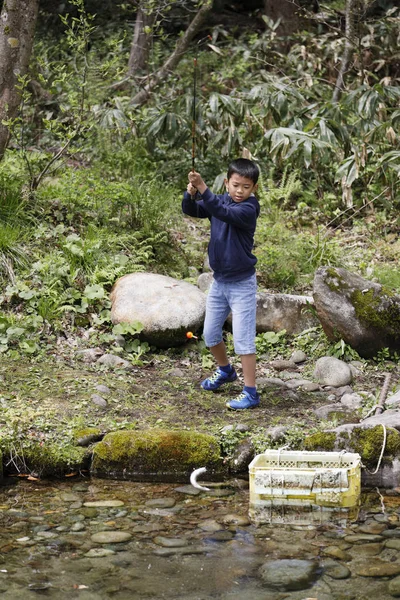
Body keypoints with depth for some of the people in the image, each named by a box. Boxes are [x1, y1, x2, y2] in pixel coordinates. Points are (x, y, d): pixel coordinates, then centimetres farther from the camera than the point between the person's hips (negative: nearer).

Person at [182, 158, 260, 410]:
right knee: (210, 334, 17)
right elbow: (191, 210, -8)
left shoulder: (249, 208, -17)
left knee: (243, 339, -6)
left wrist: (203, 188, -43)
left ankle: (251, 392, 0)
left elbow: (224, 213, -34)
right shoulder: (220, 200, 1)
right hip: (219, 281, 7)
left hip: (242, 284, -7)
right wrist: (191, 193, -29)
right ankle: (226, 371, 42)